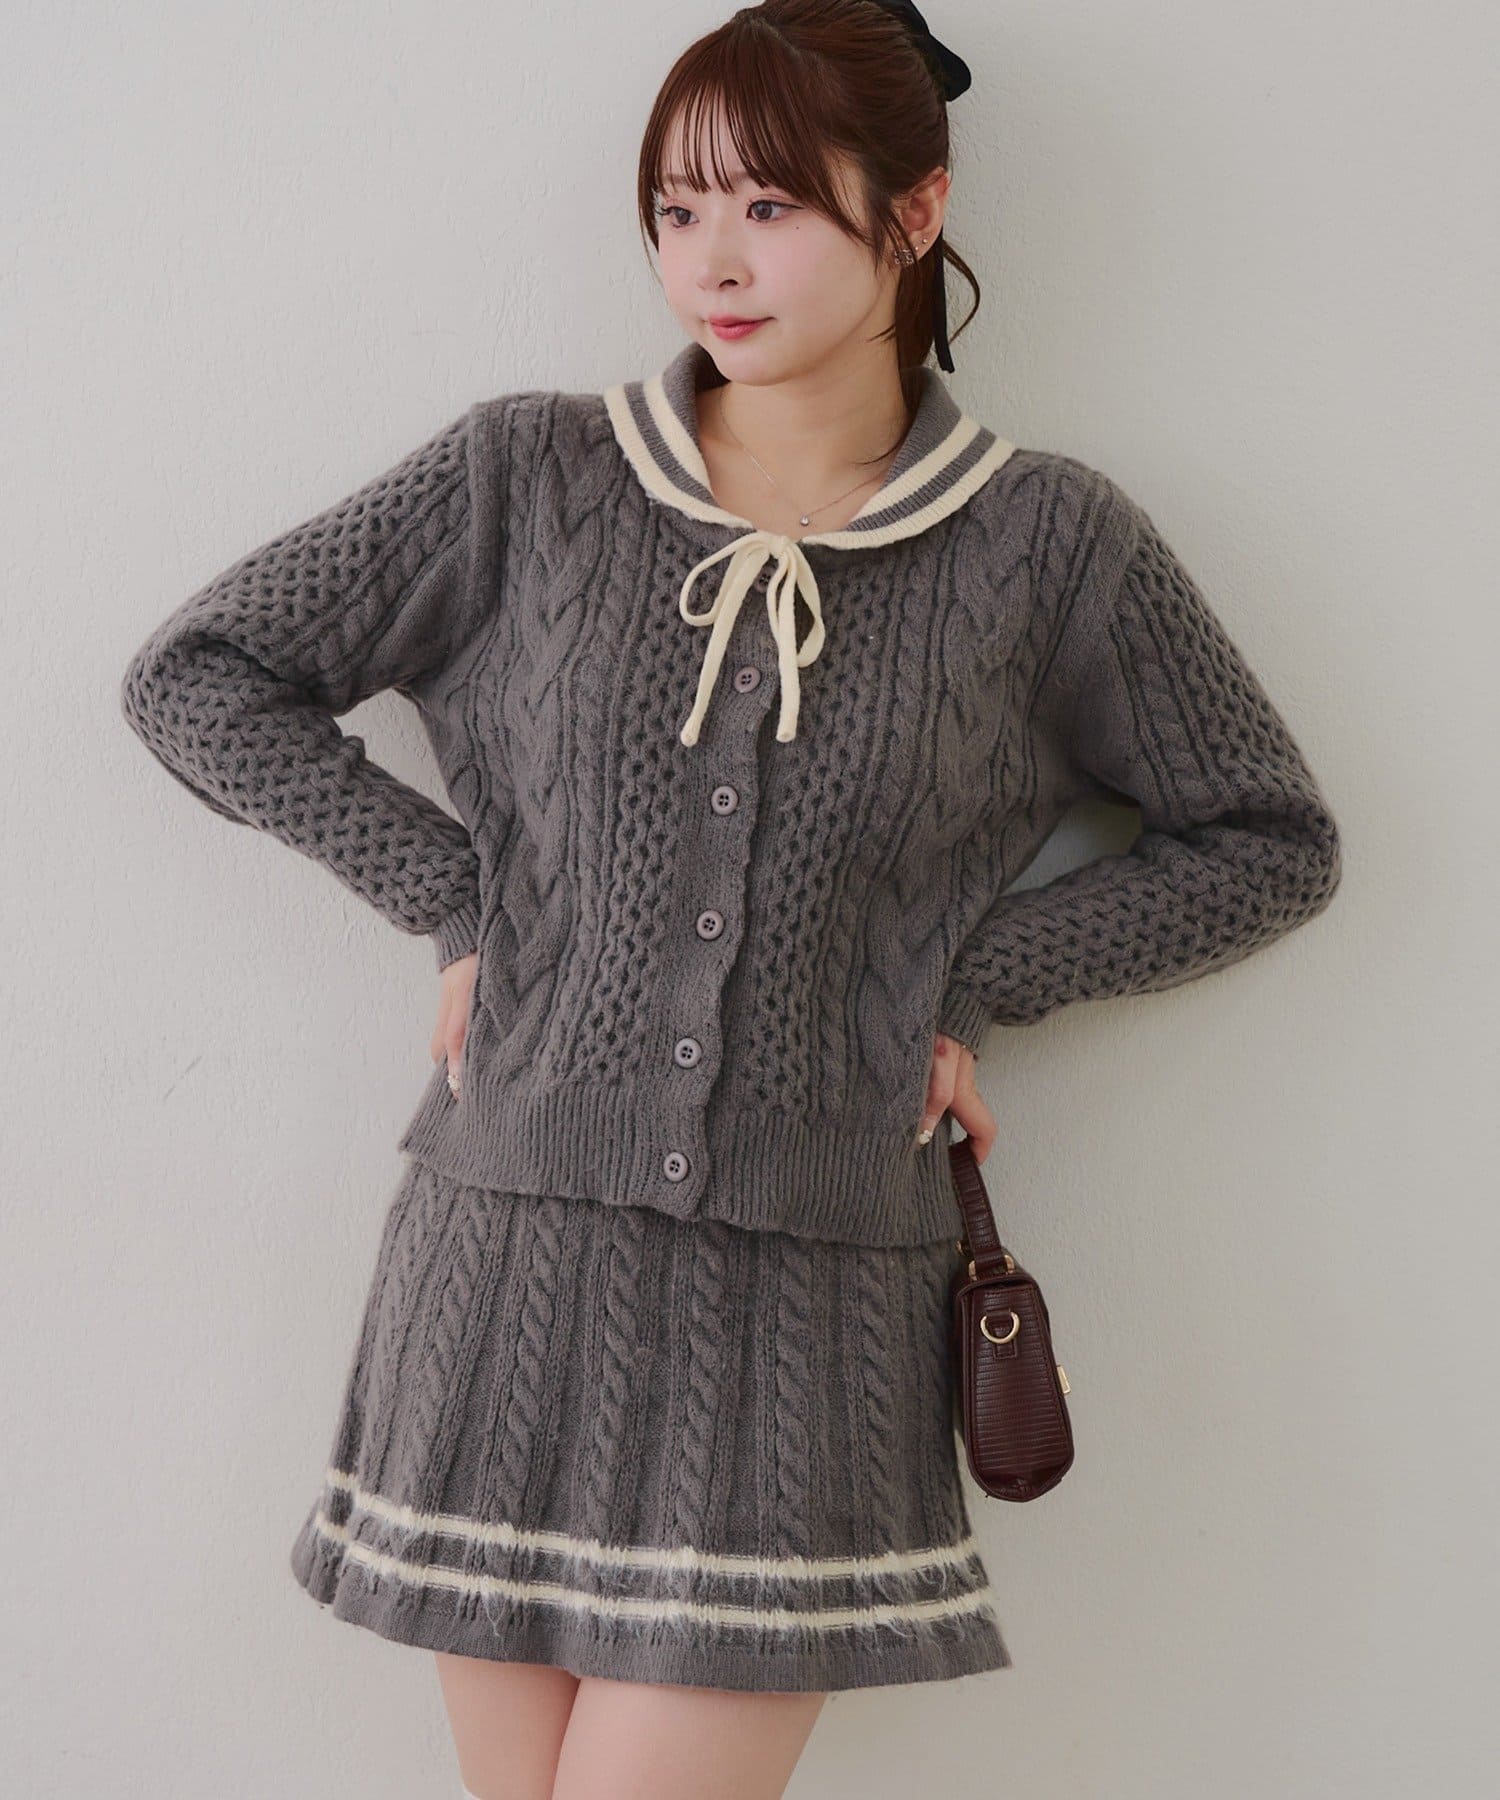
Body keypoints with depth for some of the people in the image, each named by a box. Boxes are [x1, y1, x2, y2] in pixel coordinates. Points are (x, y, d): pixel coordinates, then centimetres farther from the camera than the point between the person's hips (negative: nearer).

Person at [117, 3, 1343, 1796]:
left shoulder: (1048, 543, 1)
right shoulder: (527, 476, 2)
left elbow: (1271, 844, 10)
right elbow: (189, 674, 7)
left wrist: (968, 981, 0)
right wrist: (455, 898, -1)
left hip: (807, 1306, -1)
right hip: (511, 1261, 2)